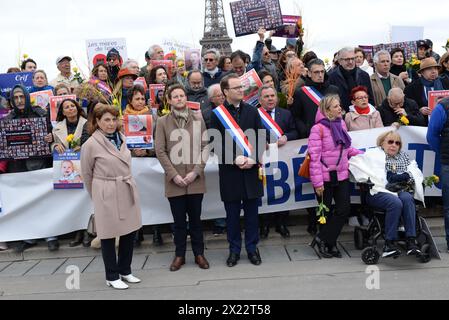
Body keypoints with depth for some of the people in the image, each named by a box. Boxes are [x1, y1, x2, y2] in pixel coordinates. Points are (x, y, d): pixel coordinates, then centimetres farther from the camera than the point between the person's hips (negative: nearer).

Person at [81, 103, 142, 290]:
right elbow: (86, 174, 2)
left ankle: (125, 271, 27)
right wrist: (96, 195, 10)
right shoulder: (91, 144, -9)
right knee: (109, 236, 5)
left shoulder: (121, 138, 7)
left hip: (128, 191, 6)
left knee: (130, 232, 11)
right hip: (107, 195, -6)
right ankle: (112, 276, 18)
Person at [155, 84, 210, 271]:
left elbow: (205, 146, 2)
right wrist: (174, 175, -8)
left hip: (195, 179, 1)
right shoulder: (163, 122, 2)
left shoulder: (198, 119, 4)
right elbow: (160, 151, -1)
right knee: (179, 220, 8)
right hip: (174, 181, 0)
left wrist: (196, 171, -7)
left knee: (195, 218, 9)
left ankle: (199, 253, 21)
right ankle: (180, 255, 20)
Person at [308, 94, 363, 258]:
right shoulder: (318, 128, -13)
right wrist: (317, 182, -18)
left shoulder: (341, 123, 7)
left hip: (341, 175, 6)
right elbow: (314, 156, -16)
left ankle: (322, 239, 11)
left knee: (344, 209, 1)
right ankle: (330, 244, 21)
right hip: (325, 177, -6)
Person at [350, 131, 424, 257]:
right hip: (379, 192, -3)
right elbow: (354, 162, 3)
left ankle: (411, 241, -35)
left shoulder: (404, 156, 26)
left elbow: (415, 172, 11)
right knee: (395, 203, -34)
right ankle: (389, 244, -31)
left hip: (400, 191, 4)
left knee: (407, 198, -32)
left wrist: (399, 177, -8)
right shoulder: (373, 154, 14)